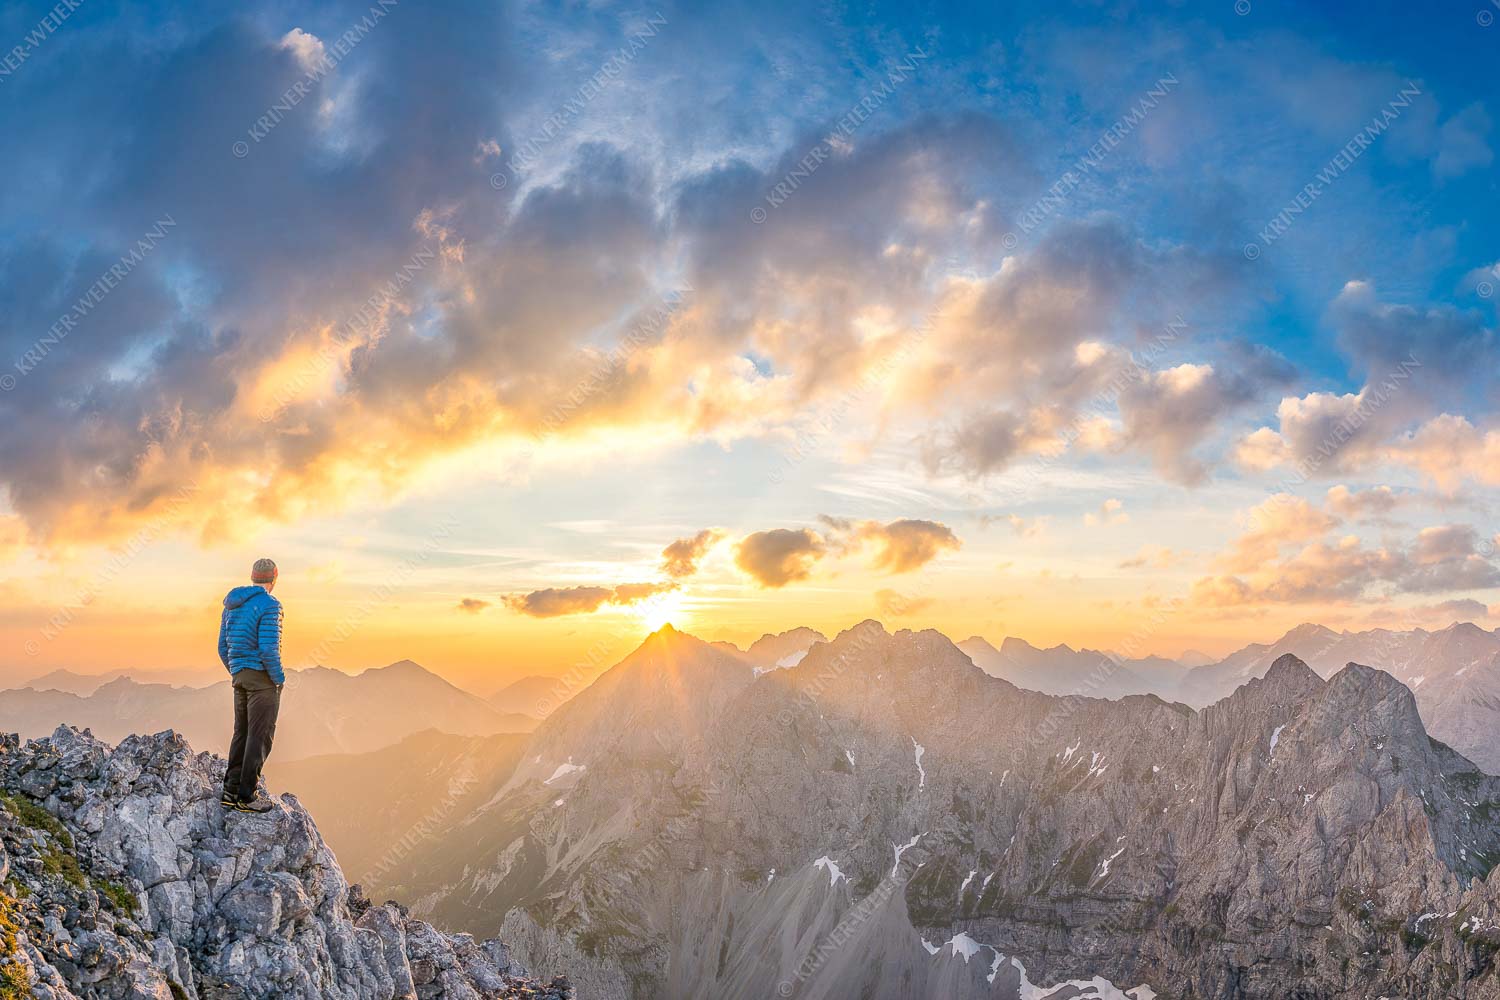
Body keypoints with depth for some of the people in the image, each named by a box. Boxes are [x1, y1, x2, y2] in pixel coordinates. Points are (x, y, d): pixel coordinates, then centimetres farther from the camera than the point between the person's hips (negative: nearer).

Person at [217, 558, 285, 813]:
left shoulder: (232, 605, 11)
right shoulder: (269, 605, -15)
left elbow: (223, 648, 13)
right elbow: (268, 649, -22)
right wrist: (279, 679, -9)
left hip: (241, 676, 8)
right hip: (263, 677, -8)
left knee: (243, 734, 15)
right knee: (260, 736, -2)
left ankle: (231, 792, 15)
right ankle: (247, 796, 0)